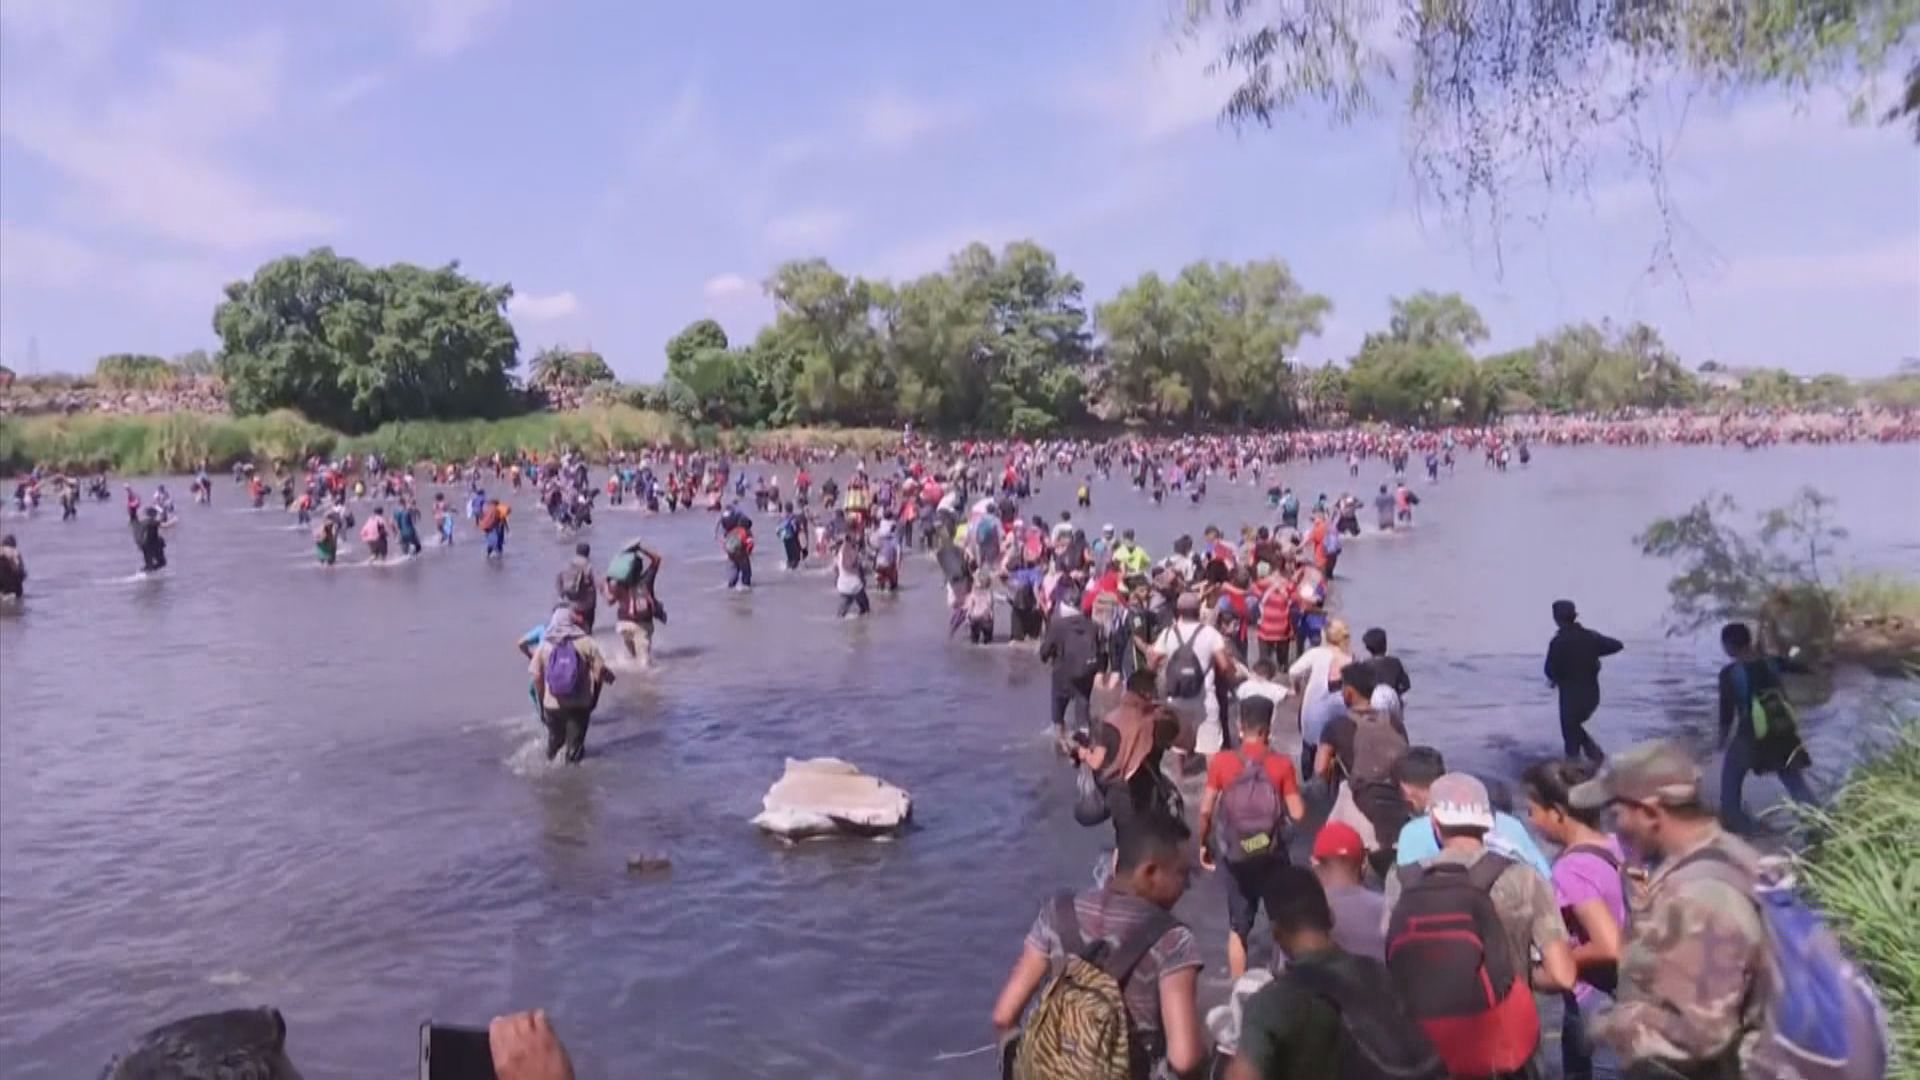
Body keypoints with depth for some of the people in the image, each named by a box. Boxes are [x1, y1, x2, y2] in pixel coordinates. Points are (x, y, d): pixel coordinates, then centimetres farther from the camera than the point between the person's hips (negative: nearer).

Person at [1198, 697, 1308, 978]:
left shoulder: (1221, 761, -9)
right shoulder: (1281, 764, -11)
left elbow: (1206, 810, -7)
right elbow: (1297, 813, -11)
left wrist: (1203, 844, 7)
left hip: (1236, 856, 1)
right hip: (1272, 855, 0)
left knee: (1238, 926, 14)